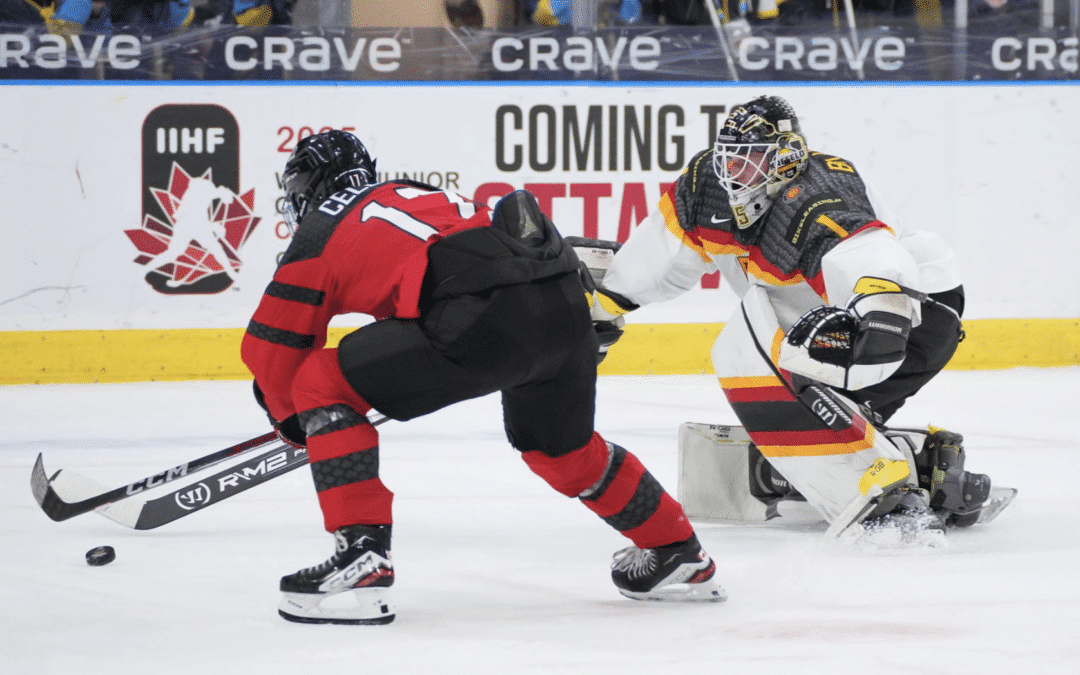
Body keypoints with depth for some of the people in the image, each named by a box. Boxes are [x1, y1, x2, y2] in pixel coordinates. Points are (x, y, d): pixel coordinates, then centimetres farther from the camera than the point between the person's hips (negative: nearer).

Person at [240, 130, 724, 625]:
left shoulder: (320, 231, 17)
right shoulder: (417, 193, 37)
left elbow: (270, 348, 19)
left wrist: (292, 418, 37)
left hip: (485, 315, -8)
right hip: (565, 303, 8)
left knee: (325, 386, 5)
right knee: (560, 446, 33)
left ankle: (362, 560, -6)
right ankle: (679, 556, 45)